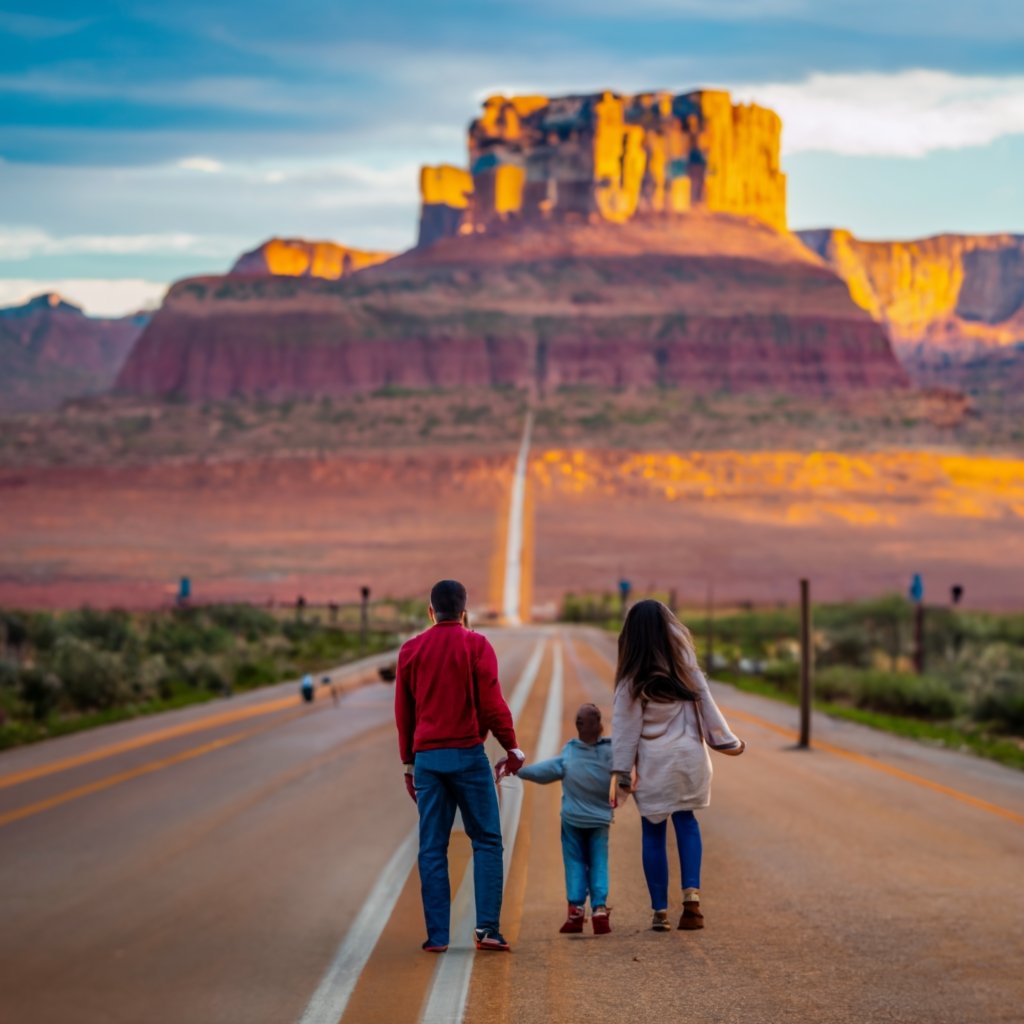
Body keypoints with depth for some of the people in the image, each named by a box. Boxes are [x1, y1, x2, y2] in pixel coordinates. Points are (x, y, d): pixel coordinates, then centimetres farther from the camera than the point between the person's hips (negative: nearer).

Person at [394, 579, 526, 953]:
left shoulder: (410, 650, 9)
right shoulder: (476, 645, -3)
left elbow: (403, 711, 12)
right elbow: (492, 703, -8)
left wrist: (408, 762, 20)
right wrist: (512, 748, 3)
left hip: (426, 757, 3)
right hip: (468, 754, -3)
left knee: (432, 848, 4)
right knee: (487, 841, 4)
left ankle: (437, 935, 1)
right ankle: (487, 927, -6)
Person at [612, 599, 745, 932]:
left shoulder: (632, 679, -8)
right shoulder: (686, 667, -1)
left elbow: (625, 726, -6)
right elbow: (707, 708, 4)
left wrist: (623, 773, -2)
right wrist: (727, 742, 15)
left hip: (653, 764, -2)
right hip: (689, 757, 2)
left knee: (653, 833, 6)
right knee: (686, 822, 16)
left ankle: (660, 912, 8)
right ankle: (692, 893, -4)